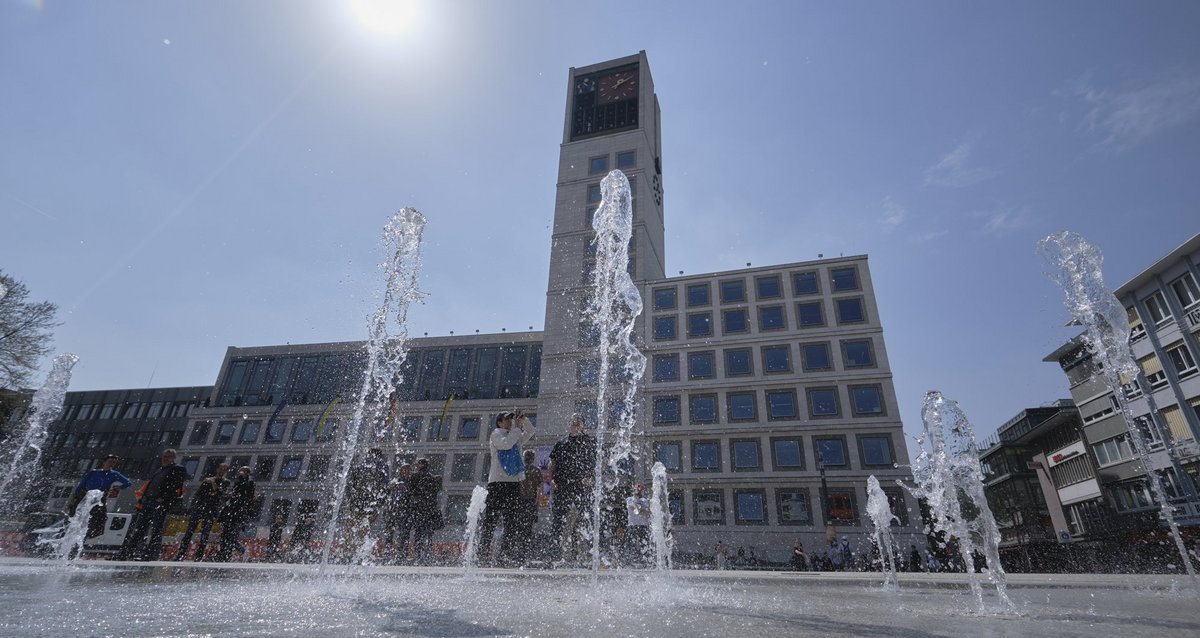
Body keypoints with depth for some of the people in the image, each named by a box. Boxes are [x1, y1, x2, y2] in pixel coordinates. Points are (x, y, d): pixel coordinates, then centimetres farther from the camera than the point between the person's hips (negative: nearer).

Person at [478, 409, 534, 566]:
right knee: (491, 518, -6)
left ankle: (506, 553, 9)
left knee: (513, 520, 4)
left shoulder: (515, 436, 22)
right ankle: (483, 552, 0)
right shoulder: (496, 434, 2)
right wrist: (517, 427, -6)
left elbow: (530, 432, 20)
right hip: (498, 482, -7)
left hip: (514, 482, 7)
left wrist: (523, 419, 5)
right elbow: (506, 443, -16)